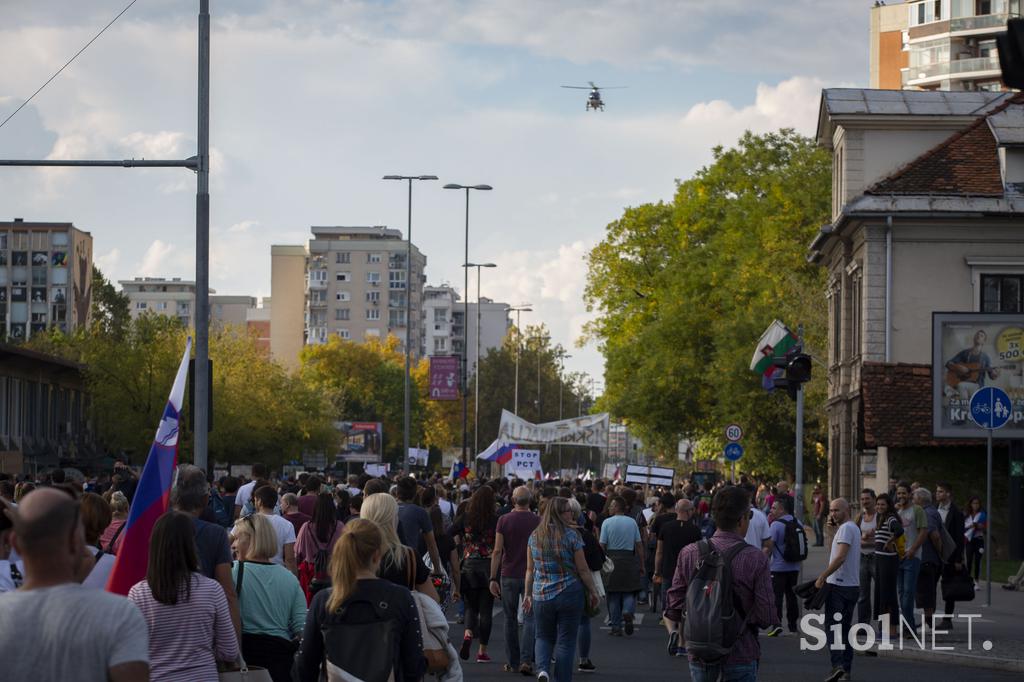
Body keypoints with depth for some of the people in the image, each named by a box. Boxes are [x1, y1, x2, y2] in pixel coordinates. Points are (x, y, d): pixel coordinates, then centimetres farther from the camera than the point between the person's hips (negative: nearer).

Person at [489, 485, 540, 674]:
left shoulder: (504, 520, -4)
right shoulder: (538, 521, -2)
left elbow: (497, 550, -7)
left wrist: (493, 578, -4)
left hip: (508, 575, 0)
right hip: (531, 576, 0)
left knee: (510, 620, 12)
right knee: (529, 619, 1)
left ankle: (512, 662, 15)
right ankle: (526, 660, -13)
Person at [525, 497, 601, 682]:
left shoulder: (534, 536, 3)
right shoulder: (572, 536, -10)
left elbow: (530, 570, 8)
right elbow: (583, 570, -6)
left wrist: (528, 594, 17)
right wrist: (593, 591, 5)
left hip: (542, 595, 3)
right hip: (569, 594, -3)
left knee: (544, 637, 16)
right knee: (566, 641, 5)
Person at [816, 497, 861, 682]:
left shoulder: (846, 528, -12)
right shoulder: (854, 528, 18)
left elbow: (840, 557, -22)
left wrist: (822, 577, -22)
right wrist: (834, 528, 17)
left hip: (839, 586, -9)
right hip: (852, 585, 9)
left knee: (833, 625, -8)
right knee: (846, 627, 12)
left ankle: (837, 665, -18)